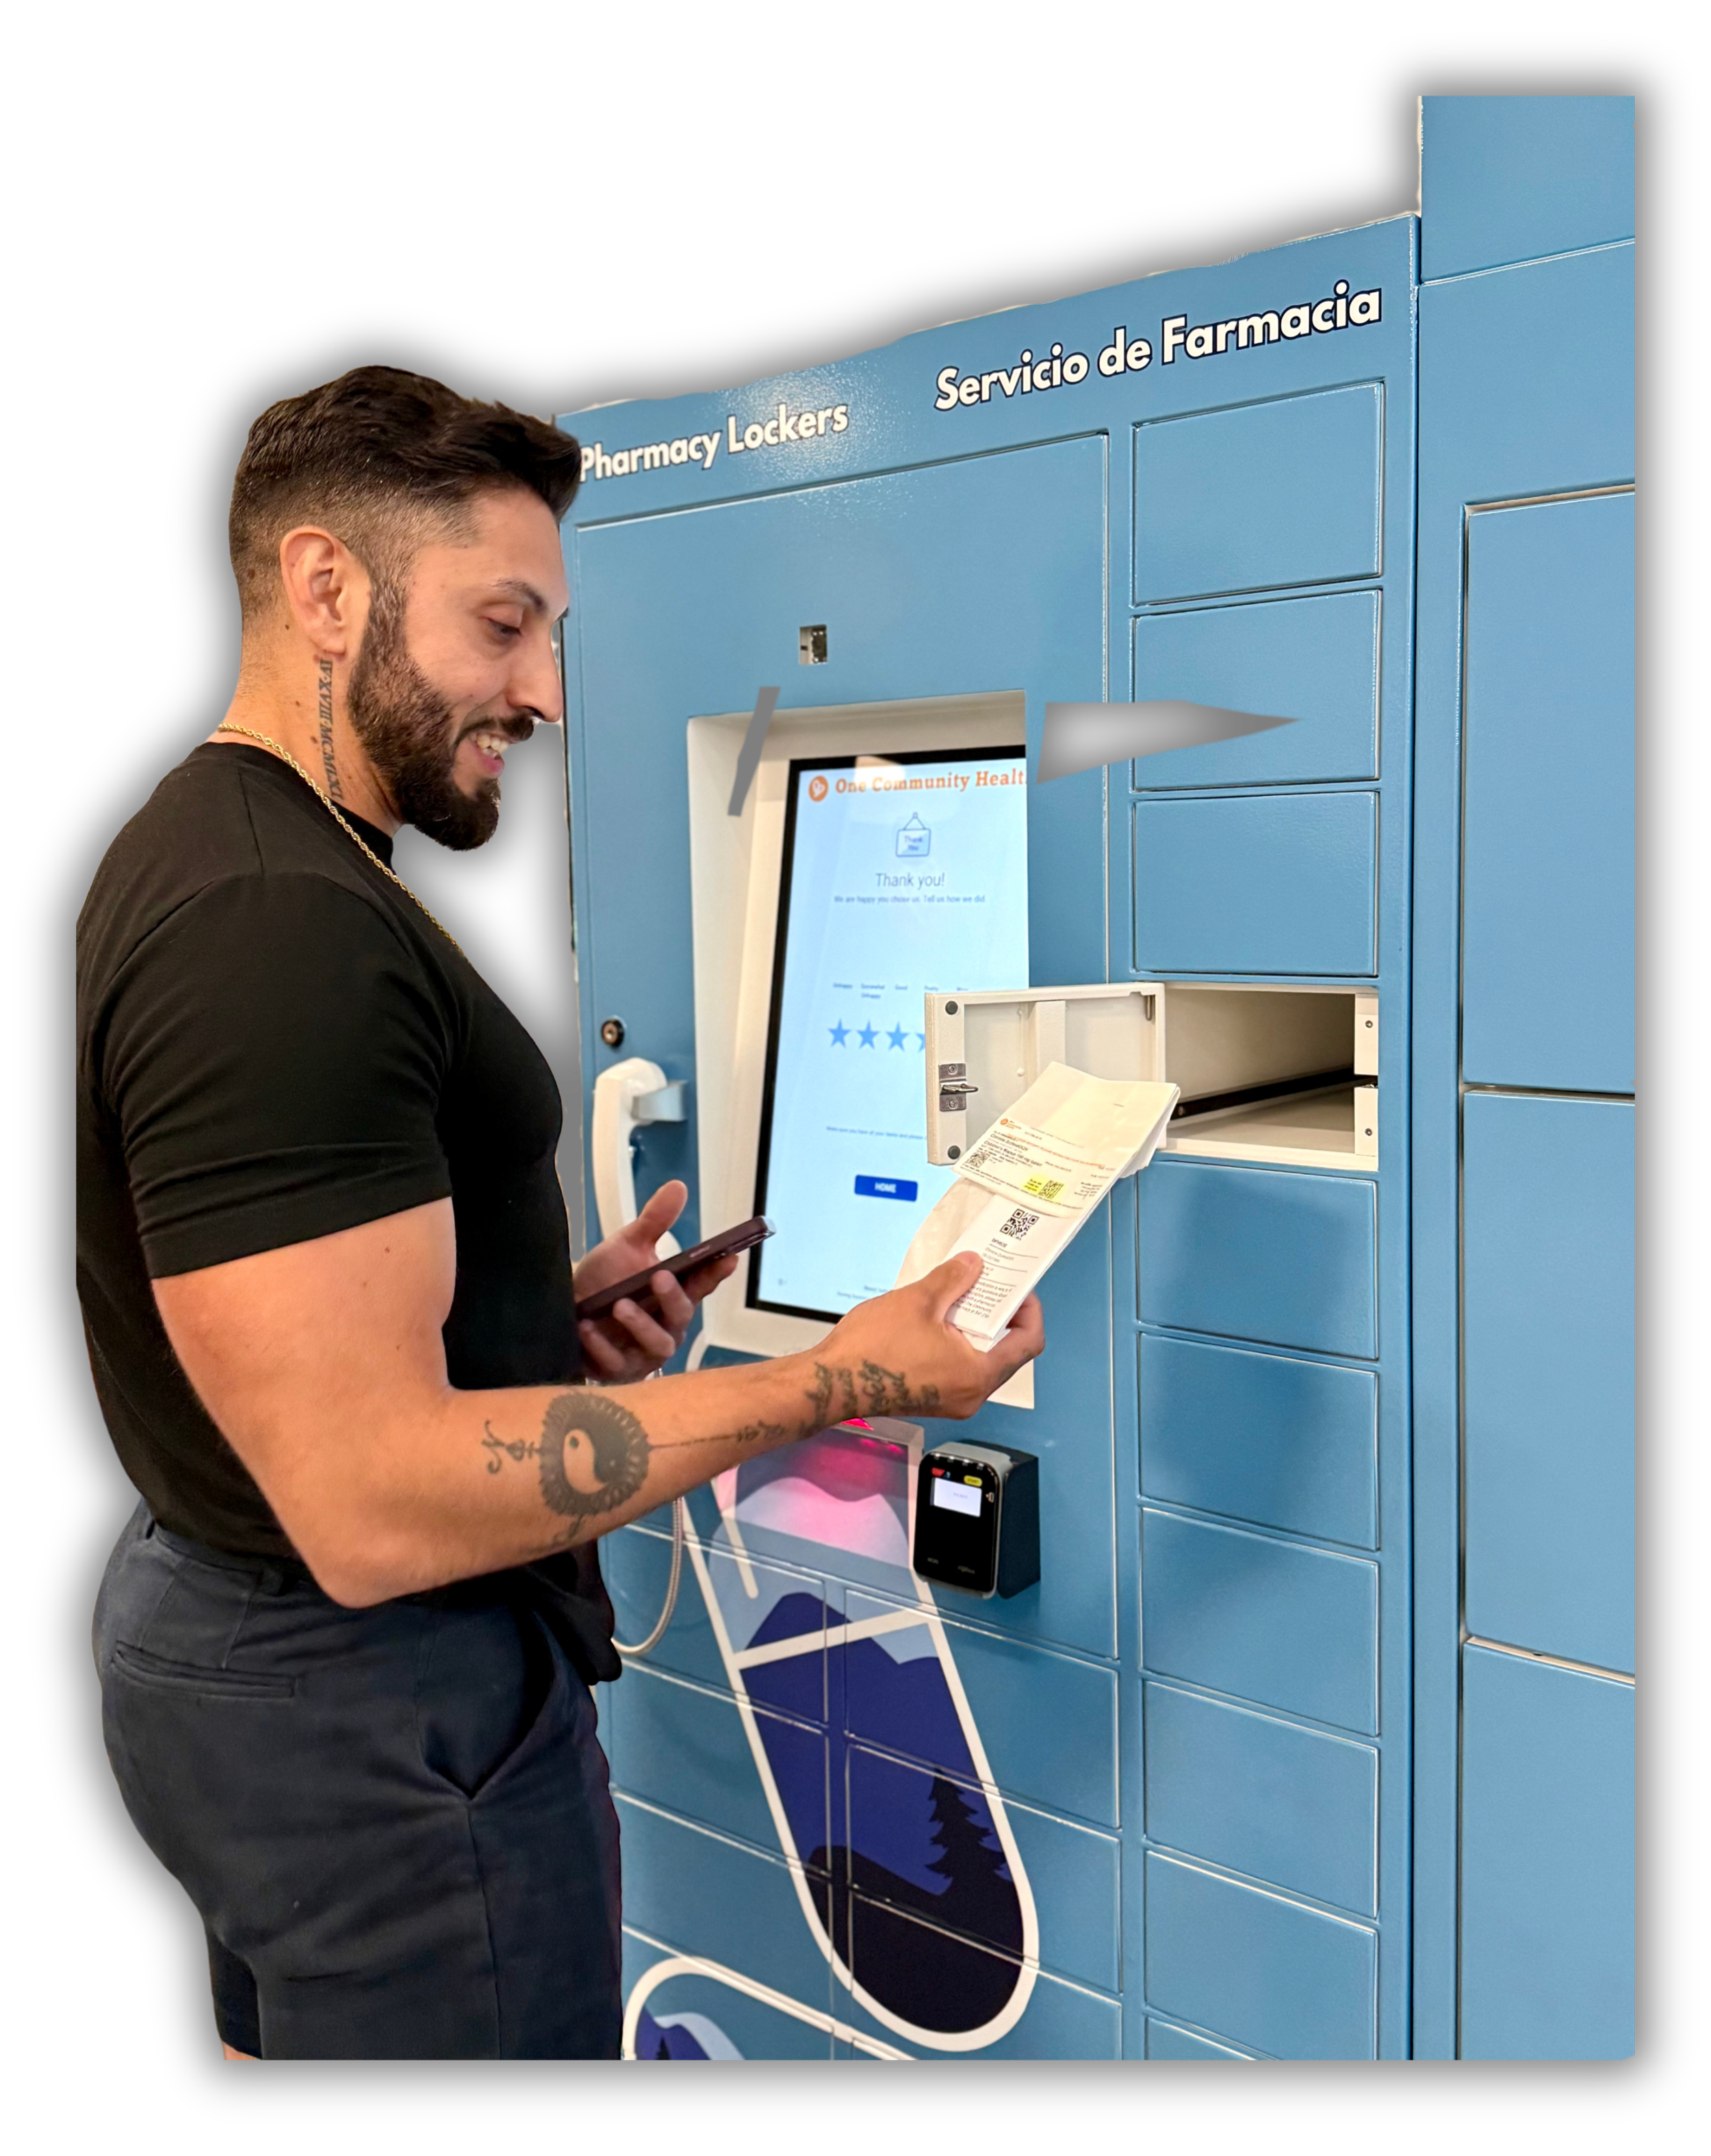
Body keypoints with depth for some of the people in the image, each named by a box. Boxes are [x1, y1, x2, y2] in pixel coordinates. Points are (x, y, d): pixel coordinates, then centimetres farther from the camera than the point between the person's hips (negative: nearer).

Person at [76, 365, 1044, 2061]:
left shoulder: (213, 847, 10)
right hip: (381, 1702, -10)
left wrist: (545, 1316, 2)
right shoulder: (282, 927, -25)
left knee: (293, 2028, 26)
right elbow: (375, 1503, -29)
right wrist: (836, 1382, -25)